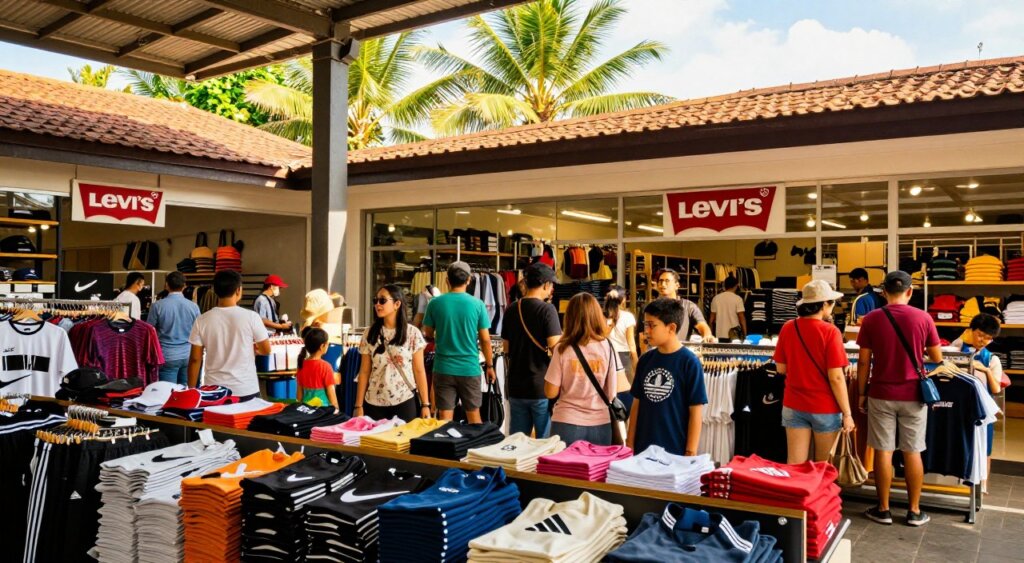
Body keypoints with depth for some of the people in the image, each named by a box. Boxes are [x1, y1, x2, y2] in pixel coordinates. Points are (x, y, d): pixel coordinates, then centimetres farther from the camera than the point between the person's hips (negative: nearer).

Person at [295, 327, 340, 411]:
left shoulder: (302, 365, 0)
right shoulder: (325, 367, -15)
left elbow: (299, 391, 7)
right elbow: (331, 392, -12)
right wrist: (336, 409, -2)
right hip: (323, 408, -6)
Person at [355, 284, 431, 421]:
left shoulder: (412, 333, -2)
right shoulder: (370, 334, 3)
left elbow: (419, 371, 0)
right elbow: (364, 372, 5)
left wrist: (425, 404, -3)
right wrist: (359, 405, 1)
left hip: (404, 402, -2)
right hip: (374, 403, 2)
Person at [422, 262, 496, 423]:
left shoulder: (435, 303, -4)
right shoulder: (477, 304, -6)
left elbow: (428, 334, 6)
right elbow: (485, 340, -4)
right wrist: (490, 366, 8)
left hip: (443, 368, 0)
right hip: (470, 369, 0)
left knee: (445, 418, 7)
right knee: (474, 415, 13)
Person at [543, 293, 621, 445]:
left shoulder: (563, 349, -9)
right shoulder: (607, 347, -6)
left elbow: (550, 392, -5)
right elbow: (612, 393, -2)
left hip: (566, 424, -1)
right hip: (600, 424, 2)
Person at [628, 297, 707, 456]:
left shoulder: (689, 362, -11)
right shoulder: (645, 359, 4)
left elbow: (696, 411, -9)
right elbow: (637, 404, 9)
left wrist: (690, 454, -10)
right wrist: (630, 444, 8)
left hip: (676, 452, -4)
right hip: (643, 449, 5)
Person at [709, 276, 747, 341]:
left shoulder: (716, 298, 4)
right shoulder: (737, 299, -7)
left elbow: (712, 318, 9)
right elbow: (741, 317, -10)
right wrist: (745, 334, -4)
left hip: (720, 334, 4)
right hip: (734, 335, -4)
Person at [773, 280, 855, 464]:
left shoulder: (788, 328, -2)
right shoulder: (829, 331, -14)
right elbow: (836, 377, -16)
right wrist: (847, 413, -8)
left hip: (793, 405, 3)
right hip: (824, 408, -3)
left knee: (794, 464, 6)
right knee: (823, 467, 15)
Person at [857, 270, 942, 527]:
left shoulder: (871, 319, -6)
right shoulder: (923, 318, -5)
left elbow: (864, 362, -3)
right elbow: (937, 359, 4)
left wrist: (862, 393, 7)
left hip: (881, 395, 0)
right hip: (913, 395, 1)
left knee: (883, 451, 6)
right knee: (912, 452, 9)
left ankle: (883, 509, 14)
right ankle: (914, 511, 18)